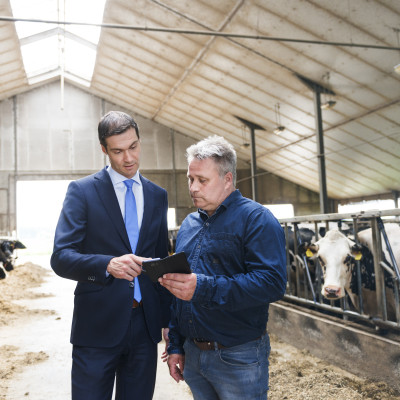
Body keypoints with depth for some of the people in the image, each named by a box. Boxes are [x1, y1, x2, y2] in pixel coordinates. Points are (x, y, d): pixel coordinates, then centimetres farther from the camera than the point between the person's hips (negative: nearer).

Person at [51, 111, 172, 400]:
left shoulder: (158, 195, 9)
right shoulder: (82, 191, -3)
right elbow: (61, 258, -11)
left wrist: (168, 319, 13)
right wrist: (108, 265, -30)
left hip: (145, 326, 4)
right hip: (98, 325, -3)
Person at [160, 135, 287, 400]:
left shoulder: (255, 218, -12)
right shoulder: (189, 224, 10)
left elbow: (272, 283, -24)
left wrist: (203, 288, -31)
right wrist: (175, 345, 14)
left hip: (239, 357, -6)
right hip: (192, 353, 6)